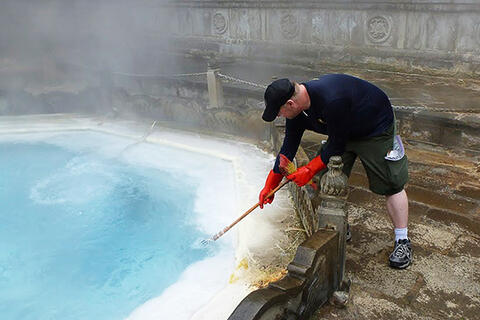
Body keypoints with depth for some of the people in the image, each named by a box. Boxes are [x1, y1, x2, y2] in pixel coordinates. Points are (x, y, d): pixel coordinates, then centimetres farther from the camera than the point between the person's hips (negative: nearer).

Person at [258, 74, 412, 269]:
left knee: (391, 185, -5)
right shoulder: (296, 110, -13)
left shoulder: (332, 100, -40)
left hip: (376, 128, -7)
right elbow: (288, 148, -2)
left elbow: (337, 144, -28)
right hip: (344, 132, 8)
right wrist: (270, 184, 1)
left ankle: (402, 242, 7)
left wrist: (310, 169, -20)